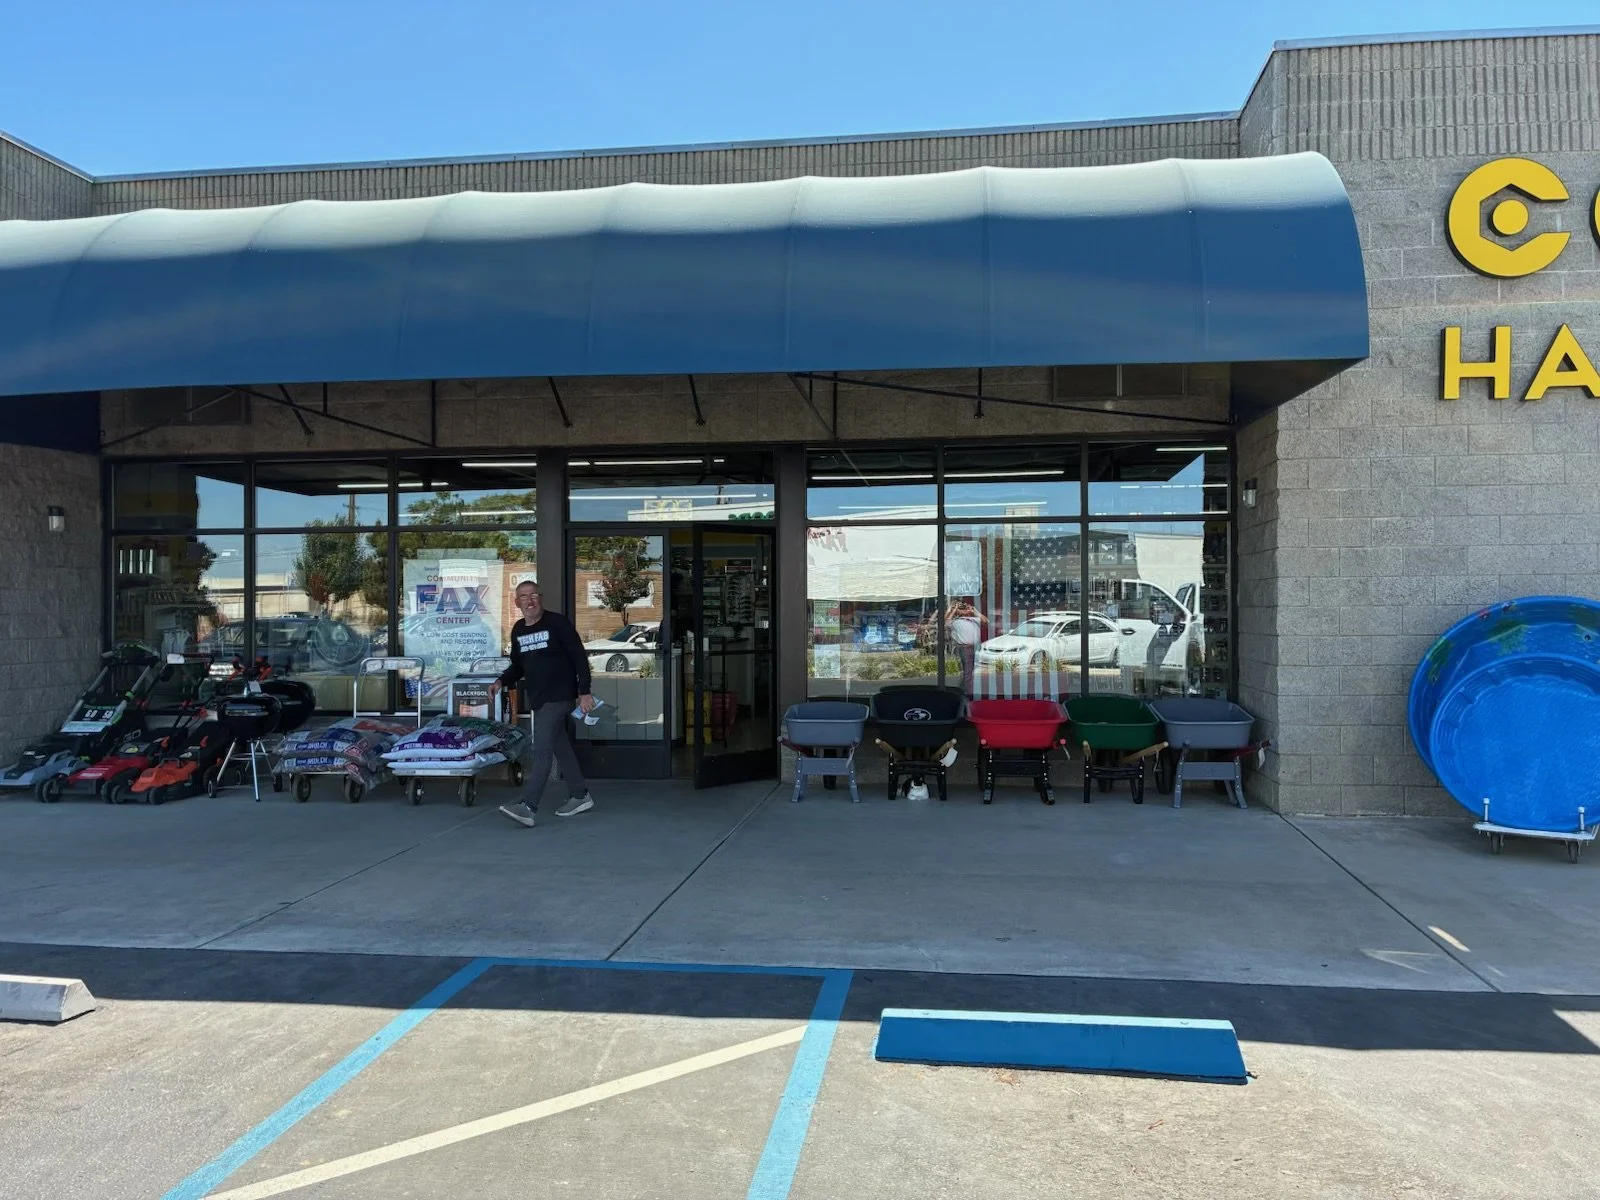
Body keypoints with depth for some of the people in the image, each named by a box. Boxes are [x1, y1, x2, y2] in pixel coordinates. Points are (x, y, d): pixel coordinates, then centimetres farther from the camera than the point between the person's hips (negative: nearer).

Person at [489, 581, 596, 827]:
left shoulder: (557, 623, -9)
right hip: (536, 697, 7)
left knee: (542, 750, -14)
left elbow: (580, 657, -9)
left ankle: (528, 807, -20)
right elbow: (518, 667, 21)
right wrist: (501, 681, 1)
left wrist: (584, 692, -14)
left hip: (558, 696, -7)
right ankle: (580, 796, 26)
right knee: (560, 747, 14)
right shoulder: (518, 630, 12)